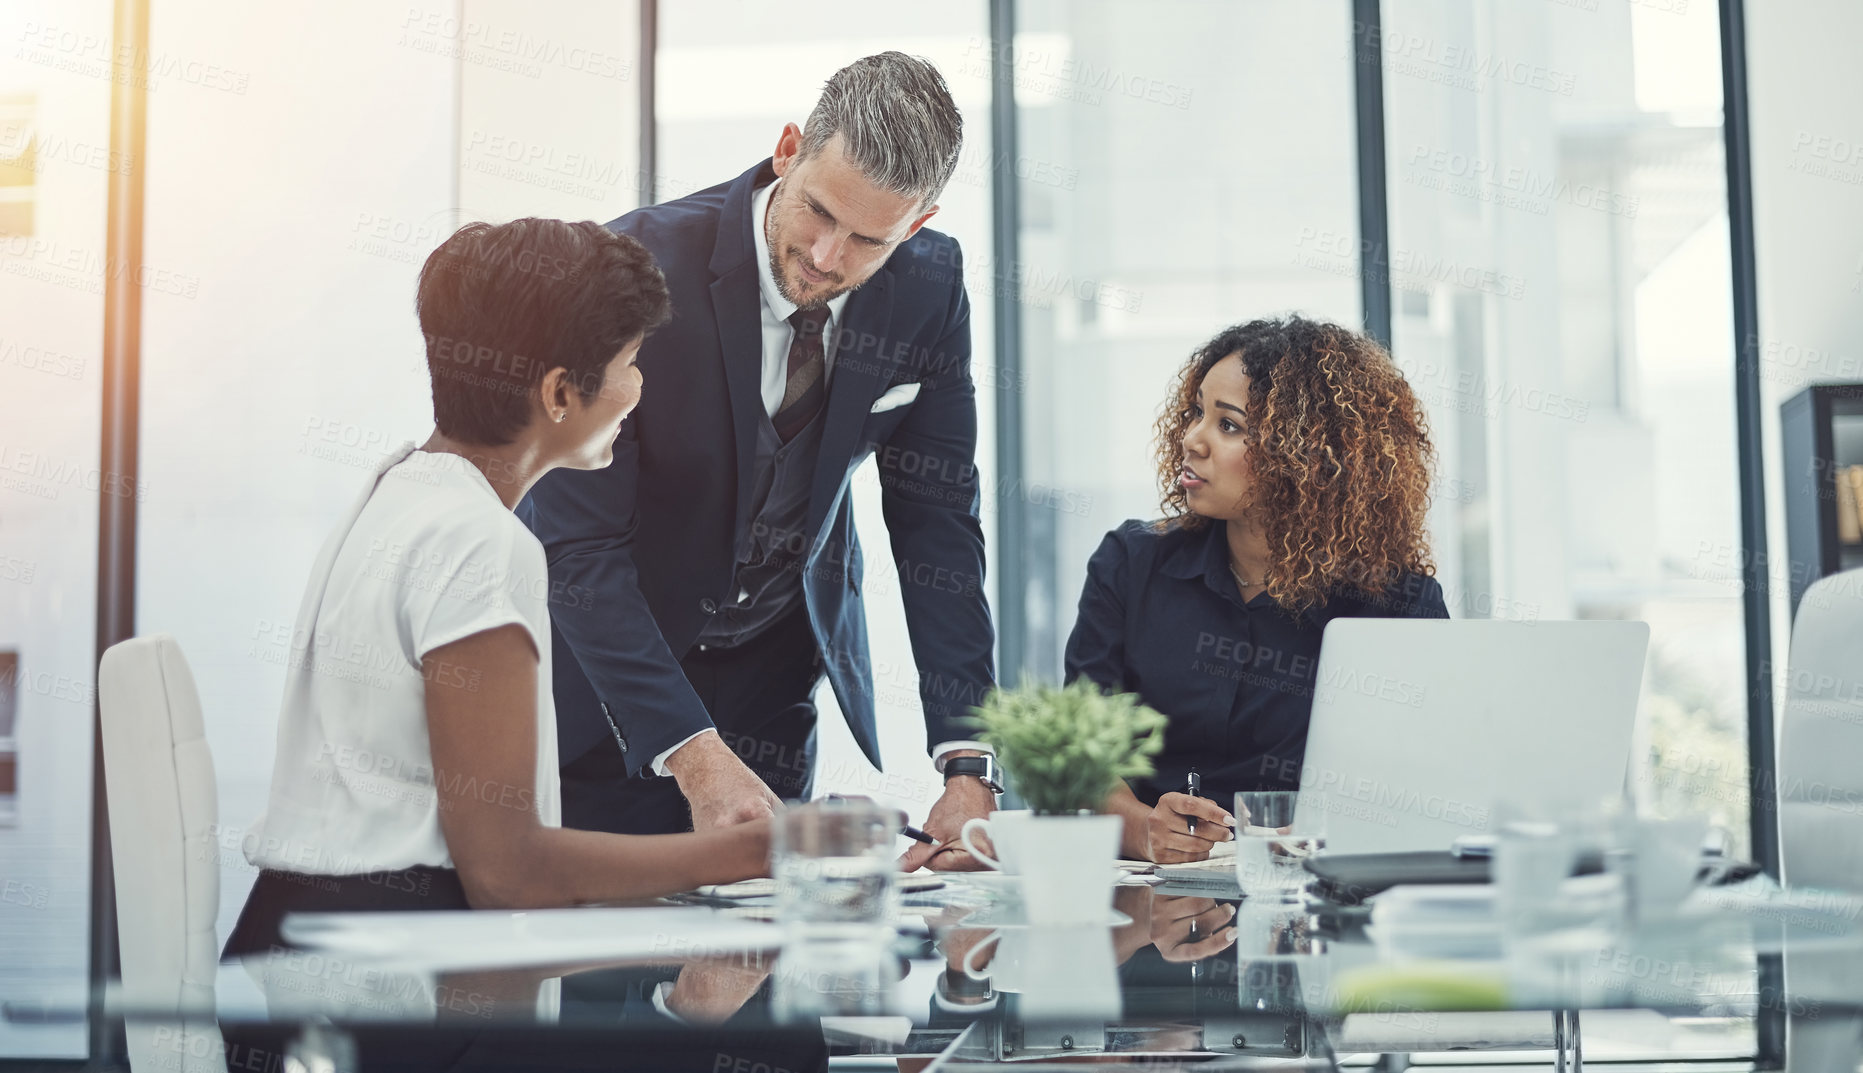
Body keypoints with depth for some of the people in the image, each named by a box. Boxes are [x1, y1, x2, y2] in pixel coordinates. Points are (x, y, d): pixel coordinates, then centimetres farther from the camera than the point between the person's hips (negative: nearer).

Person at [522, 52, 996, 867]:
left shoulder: (929, 287, -13)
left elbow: (936, 520, -8)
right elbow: (577, 542, -28)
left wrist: (966, 765, -18)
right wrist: (694, 754, -38)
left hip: (774, 663, 4)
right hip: (609, 658, -3)